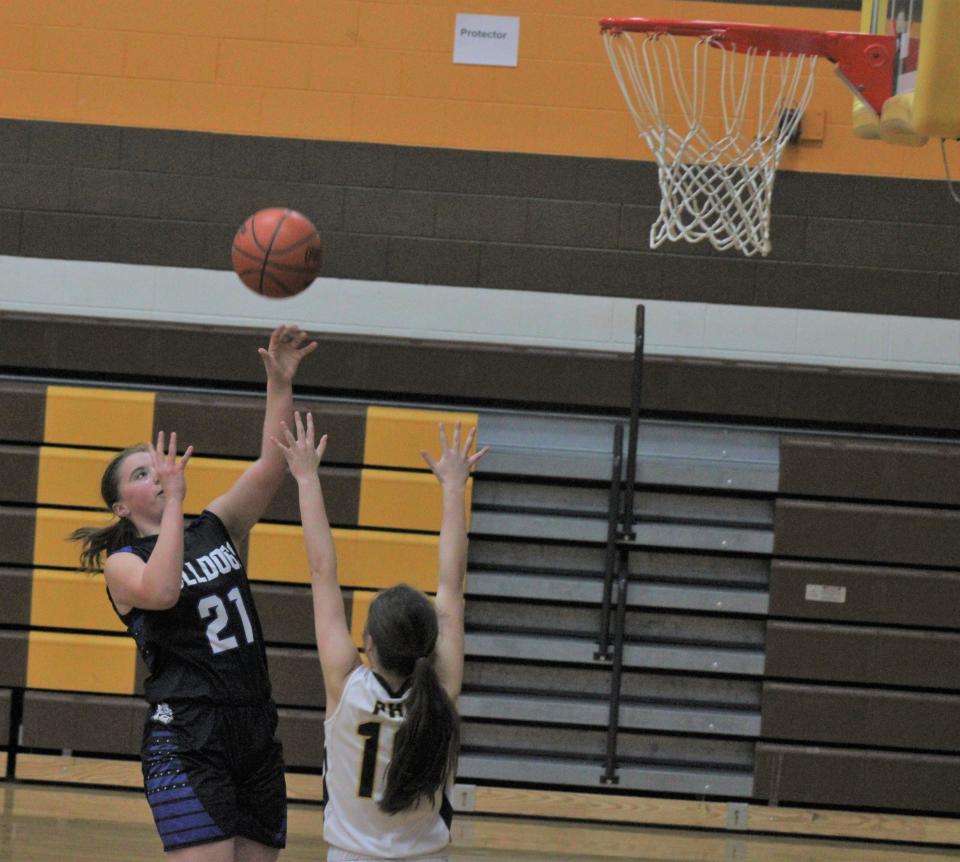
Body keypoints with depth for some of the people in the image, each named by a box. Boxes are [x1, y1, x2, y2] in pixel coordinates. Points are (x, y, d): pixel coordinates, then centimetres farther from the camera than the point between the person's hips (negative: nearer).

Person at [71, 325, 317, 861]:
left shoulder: (217, 529, 14)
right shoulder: (123, 563, 1)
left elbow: (271, 467, 1)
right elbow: (160, 591, -23)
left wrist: (281, 385, -11)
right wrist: (173, 501, -17)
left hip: (256, 735, 6)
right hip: (187, 745, -6)